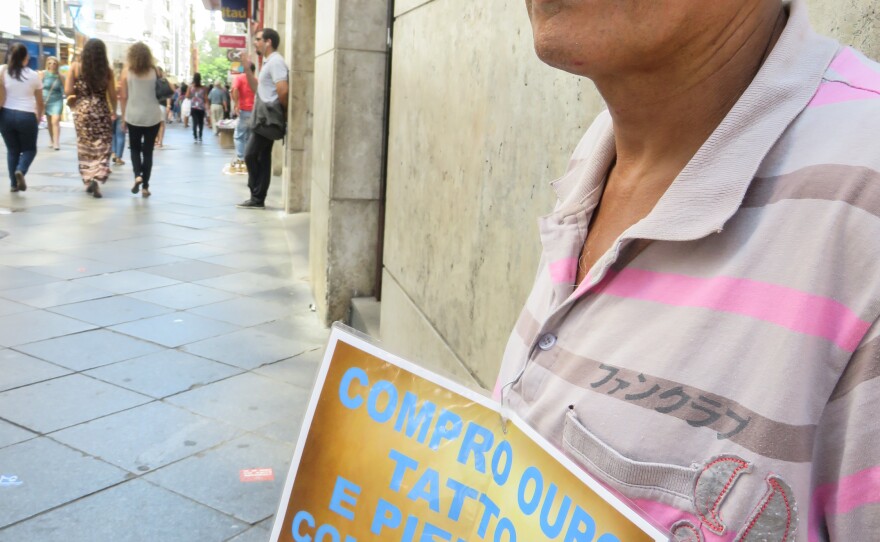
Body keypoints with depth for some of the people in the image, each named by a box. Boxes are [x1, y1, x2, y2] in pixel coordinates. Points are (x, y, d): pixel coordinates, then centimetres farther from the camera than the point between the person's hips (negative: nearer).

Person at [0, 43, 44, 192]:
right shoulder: (33, 75, 1)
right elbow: (40, 102, 10)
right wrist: (38, 118, 23)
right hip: (27, 116, -1)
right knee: (29, 149, 13)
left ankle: (13, 183, 11)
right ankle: (21, 171, -15)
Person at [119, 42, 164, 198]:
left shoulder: (127, 71, -1)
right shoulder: (155, 71, 1)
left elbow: (124, 96, -1)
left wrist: (124, 116, 6)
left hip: (133, 116, 0)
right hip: (153, 116, 0)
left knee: (135, 148, 17)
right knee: (148, 150, 8)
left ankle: (137, 176, -7)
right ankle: (145, 187, 6)